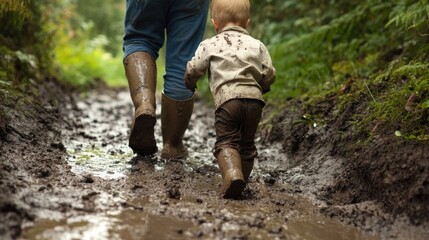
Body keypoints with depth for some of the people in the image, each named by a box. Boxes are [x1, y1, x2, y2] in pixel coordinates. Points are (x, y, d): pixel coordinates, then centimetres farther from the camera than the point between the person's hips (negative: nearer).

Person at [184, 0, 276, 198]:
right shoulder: (257, 45, 19)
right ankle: (241, 182, 16)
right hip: (254, 100, 3)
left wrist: (190, 85, 31)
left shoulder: (210, 45, 12)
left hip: (227, 99, -3)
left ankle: (232, 175, -29)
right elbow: (269, 74, 15)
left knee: (226, 141, -3)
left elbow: (193, 69, 9)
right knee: (247, 144, 15)